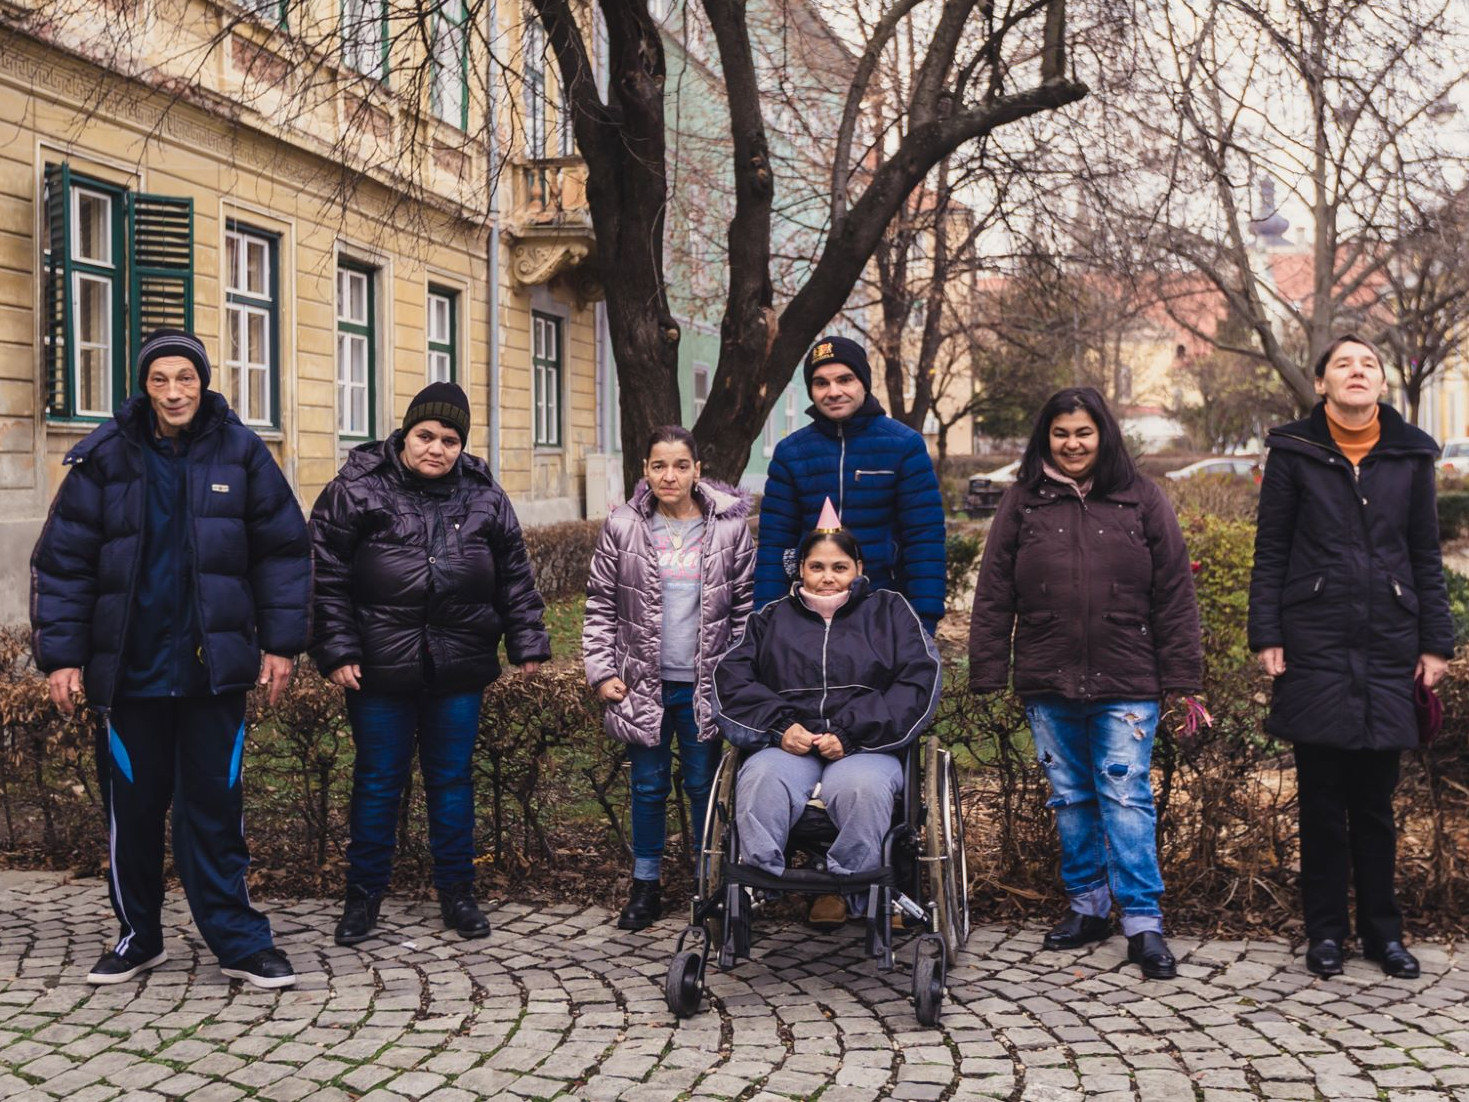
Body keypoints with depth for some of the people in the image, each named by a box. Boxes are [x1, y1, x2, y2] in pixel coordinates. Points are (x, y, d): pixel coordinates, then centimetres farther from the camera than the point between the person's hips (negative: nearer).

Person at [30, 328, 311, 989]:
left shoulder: (238, 451, 0)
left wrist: (281, 642, -2)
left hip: (214, 665, 0)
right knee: (131, 805, 9)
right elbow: (63, 561, 0)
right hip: (129, 665, 1)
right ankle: (138, 935, 25)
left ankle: (238, 940, 13)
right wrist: (61, 654, -5)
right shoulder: (105, 458, -1)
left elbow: (282, 549, 2)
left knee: (214, 804, 4)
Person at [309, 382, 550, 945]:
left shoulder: (485, 498, 5)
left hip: (458, 669, 2)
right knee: (377, 782, 8)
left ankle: (457, 890, 25)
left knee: (452, 778, 12)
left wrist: (527, 642, 5)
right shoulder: (355, 491, -4)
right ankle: (363, 894, 22)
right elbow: (327, 578, -5)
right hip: (380, 669, -2)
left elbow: (515, 578, 10)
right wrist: (336, 651, -10)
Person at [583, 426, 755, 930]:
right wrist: (601, 671, -1)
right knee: (648, 785, 10)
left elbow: (746, 605, 3)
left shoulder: (729, 527, -1)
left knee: (704, 784, 8)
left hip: (704, 683, -1)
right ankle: (645, 885, 22)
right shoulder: (623, 527, 0)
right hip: (643, 683, 1)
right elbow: (600, 605, 4)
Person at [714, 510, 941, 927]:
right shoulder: (772, 618, 23)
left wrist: (851, 734, -8)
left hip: (866, 748, -1)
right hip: (789, 744, 1)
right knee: (760, 782, -34)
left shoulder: (889, 611, 18)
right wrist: (779, 724, -8)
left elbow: (919, 681, 3)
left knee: (862, 788, -37)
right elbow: (730, 677, 10)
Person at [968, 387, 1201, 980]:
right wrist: (988, 673, 2)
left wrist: (1180, 673, -1)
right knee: (1071, 798, 12)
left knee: (1126, 796, -4)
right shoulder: (1022, 502, 7)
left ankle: (1144, 921, 1)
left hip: (1126, 685, -2)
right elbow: (993, 593, 6)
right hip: (1048, 685, 2)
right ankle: (1087, 906, 25)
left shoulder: (1141, 499, 4)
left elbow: (1174, 591, 3)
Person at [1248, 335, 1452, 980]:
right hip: (1315, 642, -2)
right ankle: (1325, 932, 14)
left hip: (1388, 646, 2)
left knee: (1376, 795, 7)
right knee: (1322, 795, 3)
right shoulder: (1294, 453, 3)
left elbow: (1427, 556, 11)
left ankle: (1382, 930, 19)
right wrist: (1266, 636, -4)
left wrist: (1435, 641, 6)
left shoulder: (1410, 456, 9)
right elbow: (1270, 552, 2)